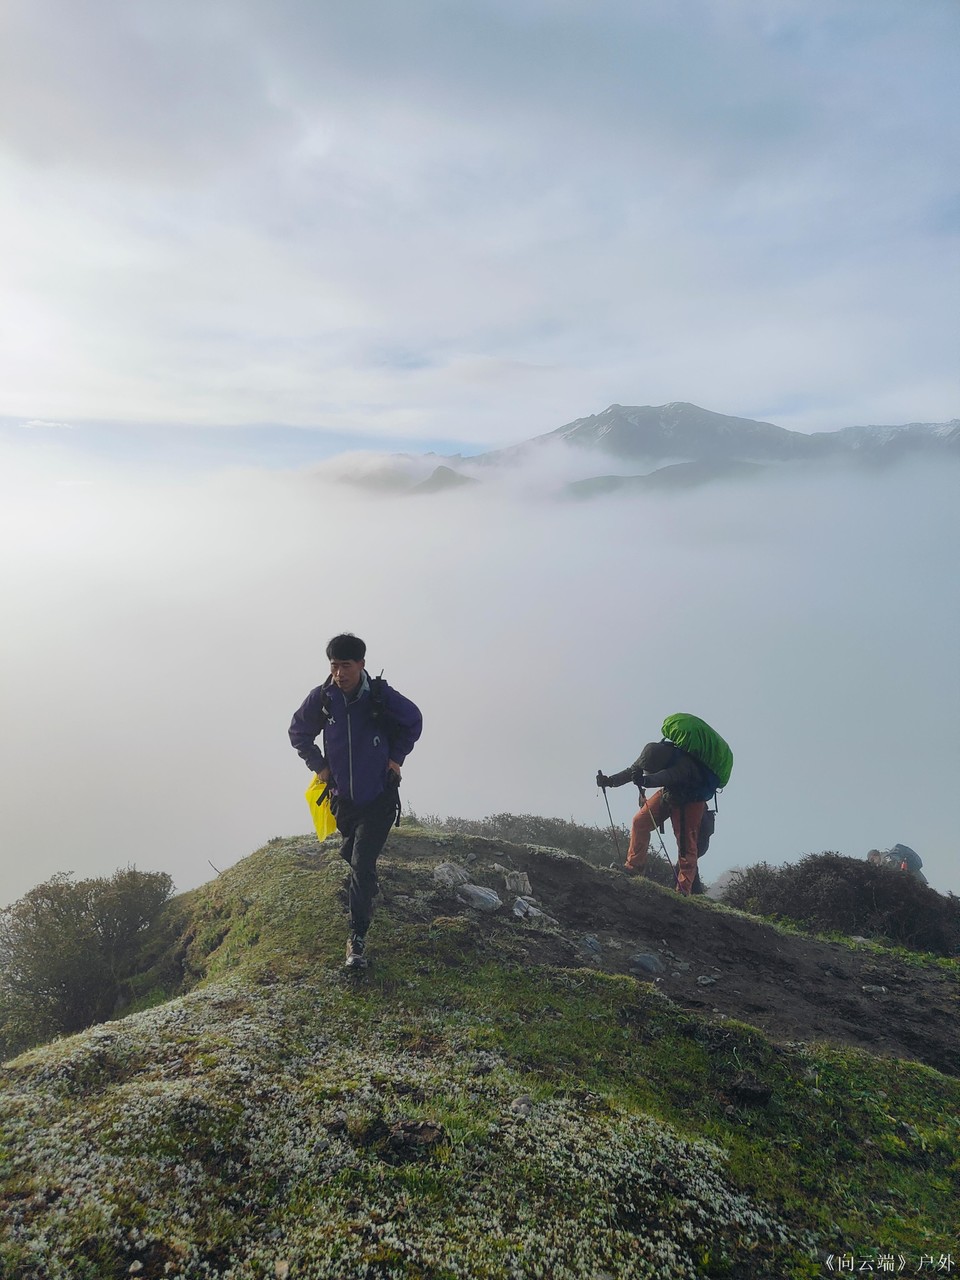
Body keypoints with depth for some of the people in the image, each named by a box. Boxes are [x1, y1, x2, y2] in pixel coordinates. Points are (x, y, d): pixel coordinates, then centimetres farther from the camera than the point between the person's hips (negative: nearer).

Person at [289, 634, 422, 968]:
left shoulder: (381, 695, -17)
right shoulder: (321, 698, -12)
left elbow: (413, 721, 3)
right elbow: (298, 732, 8)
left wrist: (397, 757, -2)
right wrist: (318, 765, 1)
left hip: (379, 798, -3)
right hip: (342, 796, 4)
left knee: (362, 865, -11)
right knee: (350, 854, 23)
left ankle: (357, 938, -1)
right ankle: (369, 888, 57)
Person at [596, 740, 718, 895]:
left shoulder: (684, 763, -39)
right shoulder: (654, 754, -21)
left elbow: (667, 776, -58)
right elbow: (632, 771, -11)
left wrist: (645, 780, -75)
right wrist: (610, 780, -24)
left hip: (690, 802, -6)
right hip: (669, 792, 6)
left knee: (686, 844, -13)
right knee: (640, 821, -5)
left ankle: (684, 890, -9)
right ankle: (633, 867, 5)